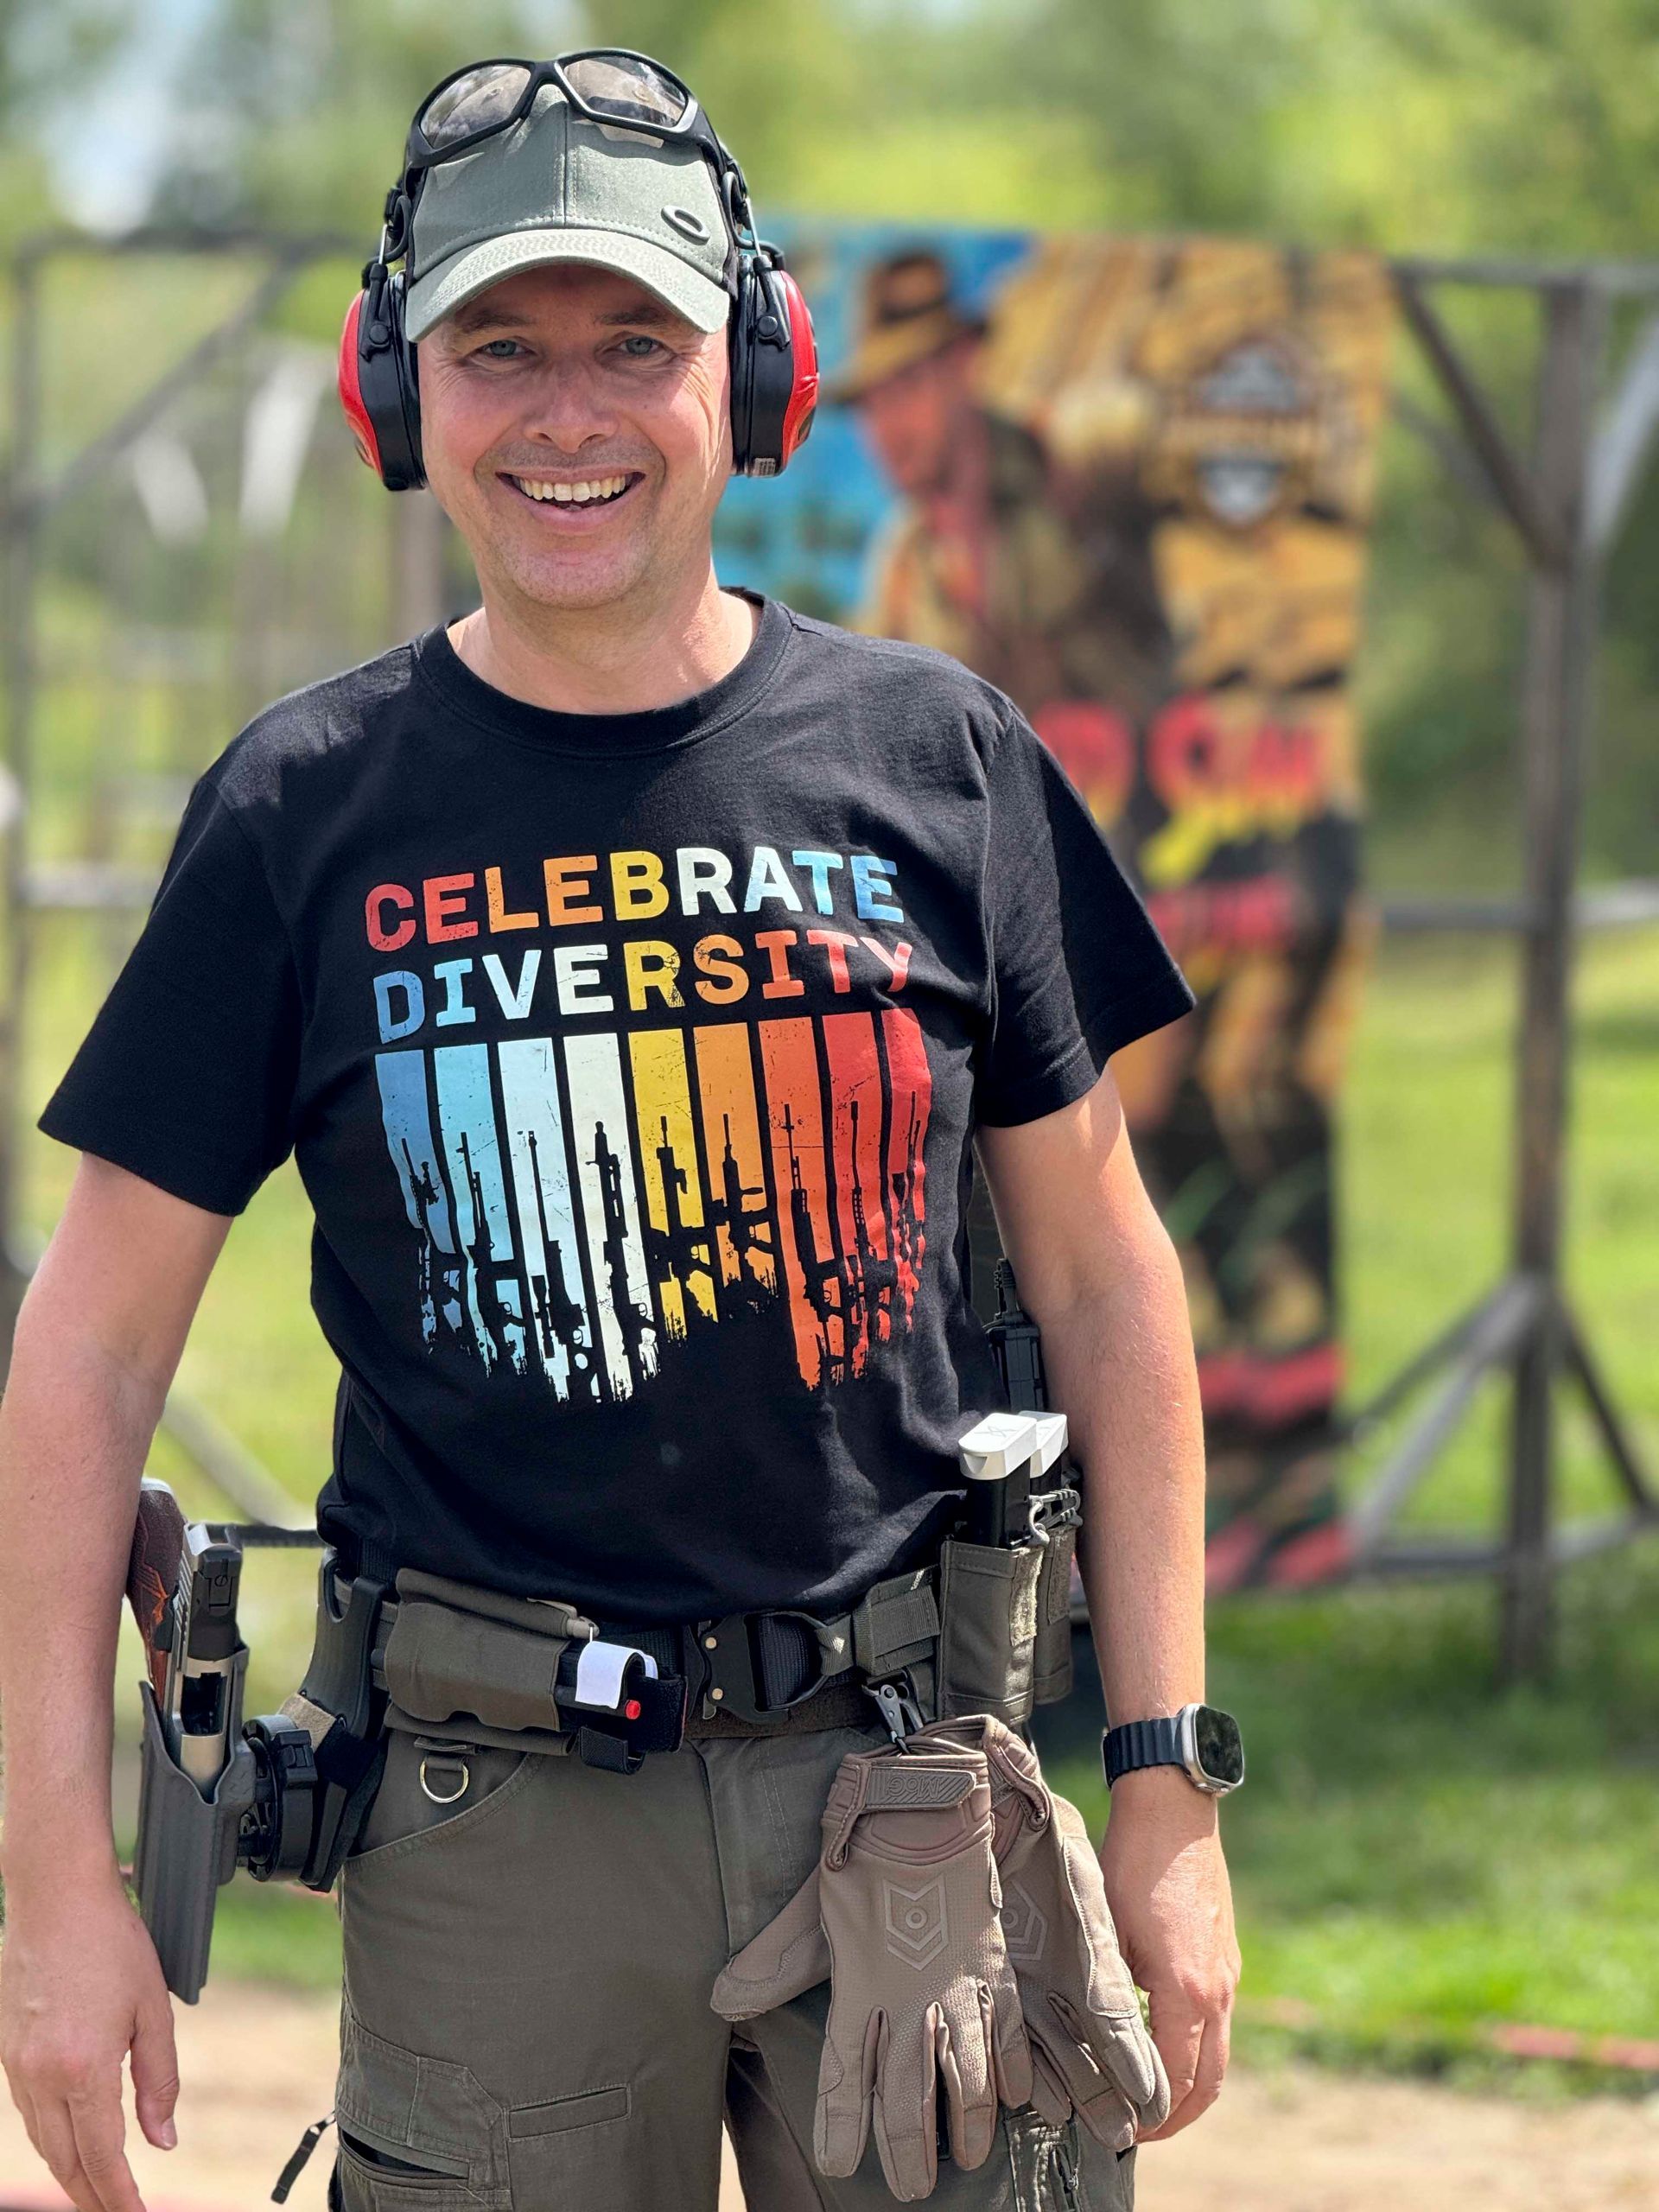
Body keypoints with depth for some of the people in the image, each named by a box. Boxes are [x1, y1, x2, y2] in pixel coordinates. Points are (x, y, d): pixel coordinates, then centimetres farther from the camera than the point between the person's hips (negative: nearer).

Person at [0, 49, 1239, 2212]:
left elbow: (1104, 1277, 11)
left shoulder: (935, 756, 5)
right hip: (494, 1816, -1)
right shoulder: (305, 810, 2)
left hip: (911, 1779, 1)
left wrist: (1170, 1788, 5)